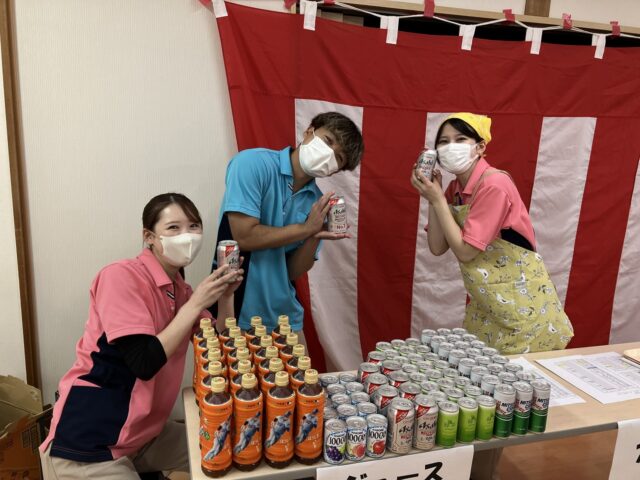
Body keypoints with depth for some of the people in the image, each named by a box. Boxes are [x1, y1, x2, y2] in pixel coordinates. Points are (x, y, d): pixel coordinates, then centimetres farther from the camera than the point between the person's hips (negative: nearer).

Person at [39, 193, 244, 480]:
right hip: (88, 442, -7)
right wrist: (196, 304, -21)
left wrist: (225, 297, -8)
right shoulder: (122, 275, -18)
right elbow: (144, 364, -25)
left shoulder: (182, 291, 3)